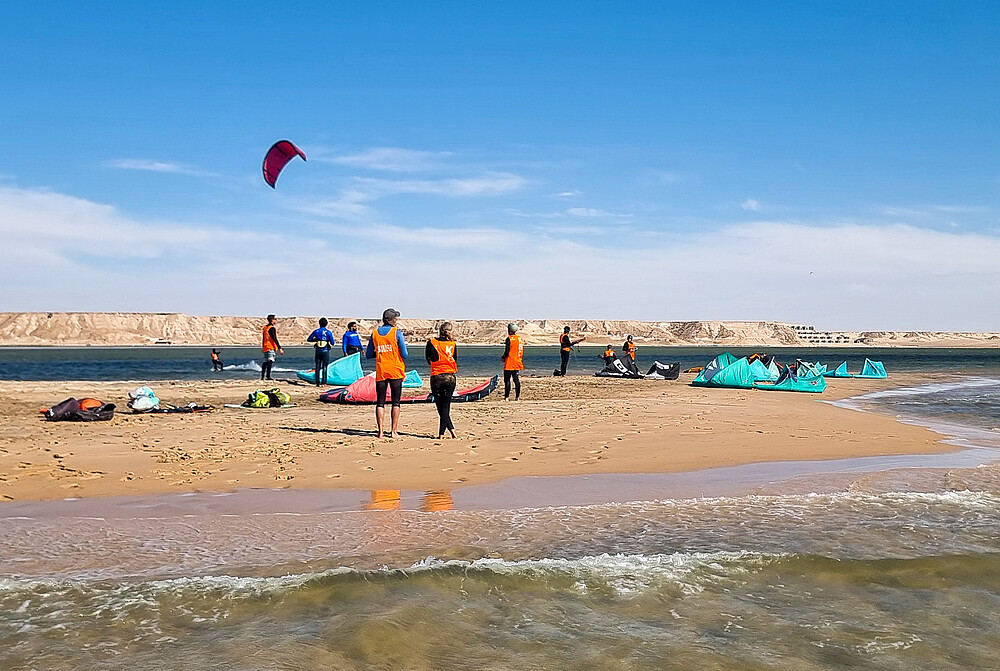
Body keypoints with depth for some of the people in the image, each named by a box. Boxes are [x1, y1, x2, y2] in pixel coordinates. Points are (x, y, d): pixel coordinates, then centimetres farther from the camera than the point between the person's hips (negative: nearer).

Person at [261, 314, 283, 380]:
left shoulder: (265, 327, 14)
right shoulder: (272, 328, -13)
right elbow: (275, 339, -18)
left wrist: (263, 347, 32)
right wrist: (280, 348, -18)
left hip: (265, 348, 9)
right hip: (271, 348, -9)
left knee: (265, 362, 15)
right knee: (270, 362, -14)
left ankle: (262, 376, 20)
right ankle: (268, 376, -23)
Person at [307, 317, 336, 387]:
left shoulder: (316, 331, 2)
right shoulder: (328, 332, -6)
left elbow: (308, 339, 8)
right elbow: (332, 343, -7)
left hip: (318, 351, 2)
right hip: (325, 351, -2)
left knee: (318, 367, 8)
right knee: (324, 367, 1)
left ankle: (317, 382, 8)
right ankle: (324, 383, -3)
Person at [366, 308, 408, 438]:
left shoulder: (374, 333, 7)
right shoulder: (397, 332, -5)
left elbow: (368, 355, 11)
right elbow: (405, 355, -7)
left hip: (380, 372, 3)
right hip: (396, 371, -3)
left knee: (380, 402, 5)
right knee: (396, 402, 2)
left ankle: (381, 431, -1)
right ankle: (394, 431, 0)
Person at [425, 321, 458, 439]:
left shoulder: (432, 343, -4)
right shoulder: (452, 344, -1)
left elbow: (428, 360, 5)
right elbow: (455, 361, 6)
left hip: (436, 377, -1)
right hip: (450, 377, 1)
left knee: (440, 407, 6)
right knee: (446, 406, 5)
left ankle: (452, 430, 0)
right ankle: (441, 434, 1)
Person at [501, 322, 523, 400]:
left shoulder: (509, 339, -12)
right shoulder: (520, 339, 9)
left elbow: (507, 352, -15)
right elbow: (522, 352, 13)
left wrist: (503, 358, 2)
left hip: (509, 364, -6)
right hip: (518, 363, 7)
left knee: (507, 380, -2)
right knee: (516, 380, 9)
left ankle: (507, 397, -4)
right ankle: (517, 397, 8)